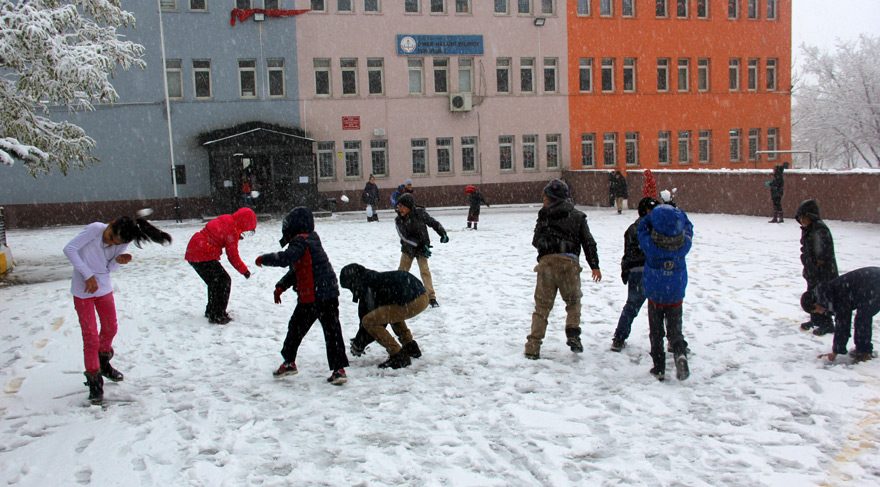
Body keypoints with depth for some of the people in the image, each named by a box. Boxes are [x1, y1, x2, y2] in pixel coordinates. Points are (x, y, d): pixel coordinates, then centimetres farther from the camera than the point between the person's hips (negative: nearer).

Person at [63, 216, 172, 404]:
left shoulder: (122, 244, -13)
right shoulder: (94, 229, -26)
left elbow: (109, 267, -6)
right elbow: (69, 249, -23)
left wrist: (118, 261, -29)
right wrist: (88, 275, -25)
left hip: (104, 287, 5)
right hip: (83, 289, -5)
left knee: (110, 328, 18)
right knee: (91, 336, -4)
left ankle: (103, 364, 43)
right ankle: (94, 380, 9)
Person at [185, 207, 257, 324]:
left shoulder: (225, 219, 7)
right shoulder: (232, 231, -16)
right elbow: (233, 257, -10)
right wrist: (244, 271, 1)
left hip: (193, 252, 9)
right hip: (203, 256, -9)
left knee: (215, 281, 22)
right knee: (224, 281, -3)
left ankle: (211, 311, 34)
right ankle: (217, 316, -1)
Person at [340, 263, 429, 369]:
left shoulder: (367, 287, 0)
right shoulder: (378, 278, 27)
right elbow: (382, 316, 32)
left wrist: (359, 345, 17)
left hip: (411, 302, -10)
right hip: (423, 296, 10)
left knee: (368, 322, -3)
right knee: (391, 313, 37)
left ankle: (398, 356, -3)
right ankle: (411, 347, 29)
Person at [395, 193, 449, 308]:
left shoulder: (420, 213, -17)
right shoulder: (398, 220, -15)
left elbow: (433, 222, -7)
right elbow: (405, 238, -20)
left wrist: (443, 233, -18)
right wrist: (420, 245, -27)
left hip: (422, 247, -2)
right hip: (408, 248, 2)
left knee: (425, 270, -10)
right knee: (402, 270, 8)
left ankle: (431, 297, -6)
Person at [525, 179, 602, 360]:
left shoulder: (544, 214, 10)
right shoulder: (578, 216, 13)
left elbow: (536, 241, 12)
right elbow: (588, 242, 8)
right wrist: (595, 266, 10)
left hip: (547, 262, 0)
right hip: (569, 262, 0)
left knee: (542, 306, 5)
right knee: (573, 301, 19)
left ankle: (533, 348, 3)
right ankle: (573, 335, 0)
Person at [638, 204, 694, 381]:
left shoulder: (650, 244, -19)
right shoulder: (684, 244, -15)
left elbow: (642, 227, -2)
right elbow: (688, 228, 5)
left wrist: (655, 213, -1)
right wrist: (677, 213, 8)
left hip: (655, 295, -1)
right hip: (676, 296, 1)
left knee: (656, 333, 12)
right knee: (675, 330, 11)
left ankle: (659, 368, 11)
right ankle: (680, 353, -17)